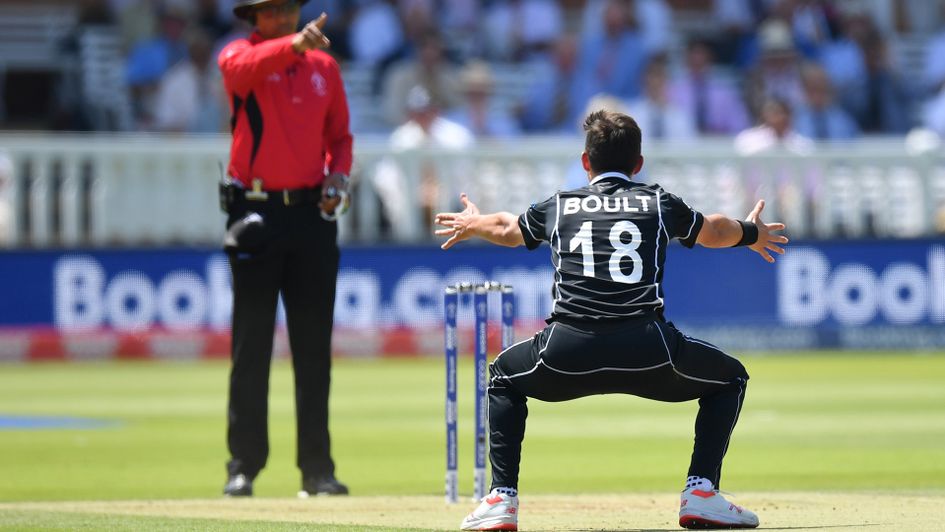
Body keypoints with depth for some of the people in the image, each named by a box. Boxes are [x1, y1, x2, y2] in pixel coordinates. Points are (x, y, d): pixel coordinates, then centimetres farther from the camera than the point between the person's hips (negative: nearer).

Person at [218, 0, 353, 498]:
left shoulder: (324, 66, 11)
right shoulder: (239, 56, -1)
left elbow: (339, 135, 19)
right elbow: (245, 68, -26)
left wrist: (338, 179, -1)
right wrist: (291, 45, -44)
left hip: (311, 213, 3)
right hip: (255, 213, -3)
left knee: (314, 348, 3)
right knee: (251, 347, -4)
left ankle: (317, 467, 7)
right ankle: (243, 466, -1)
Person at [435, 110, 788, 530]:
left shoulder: (559, 206, 22)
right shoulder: (659, 203, 19)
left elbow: (507, 229, 44)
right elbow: (712, 232, 40)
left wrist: (473, 224, 68)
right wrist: (750, 234, 64)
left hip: (567, 351, 1)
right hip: (645, 348, -1)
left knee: (504, 377, 32)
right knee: (729, 378, 24)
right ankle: (701, 494, 8)